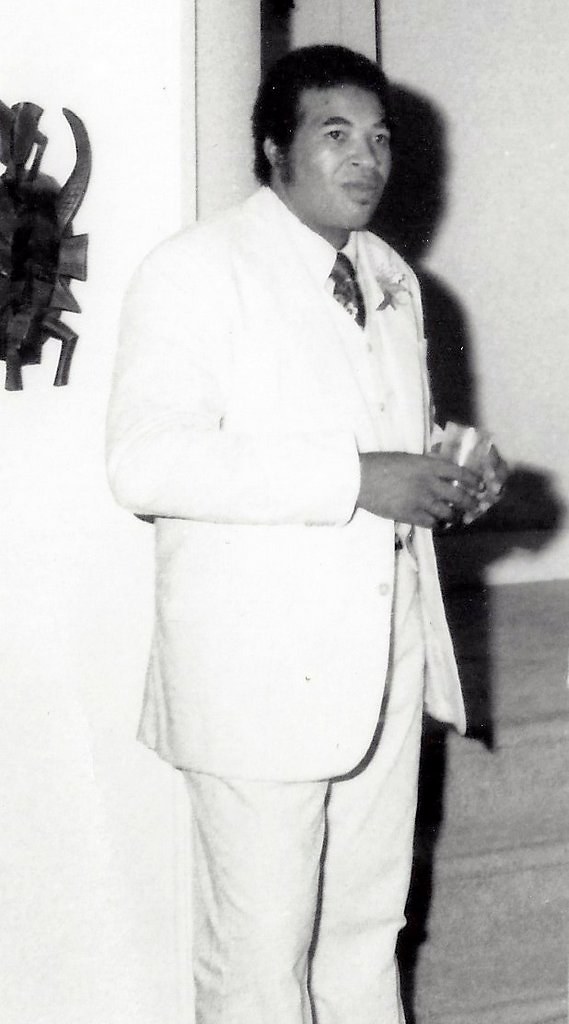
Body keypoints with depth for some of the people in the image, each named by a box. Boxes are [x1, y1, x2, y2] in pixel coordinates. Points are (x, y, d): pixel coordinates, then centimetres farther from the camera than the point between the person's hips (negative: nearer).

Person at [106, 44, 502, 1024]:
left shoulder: (391, 277, 15)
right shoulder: (194, 269, -11)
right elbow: (144, 463, -22)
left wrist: (444, 475, 3)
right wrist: (354, 478, -25)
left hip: (383, 660, 7)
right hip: (262, 674, -7)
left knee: (368, 924, 19)